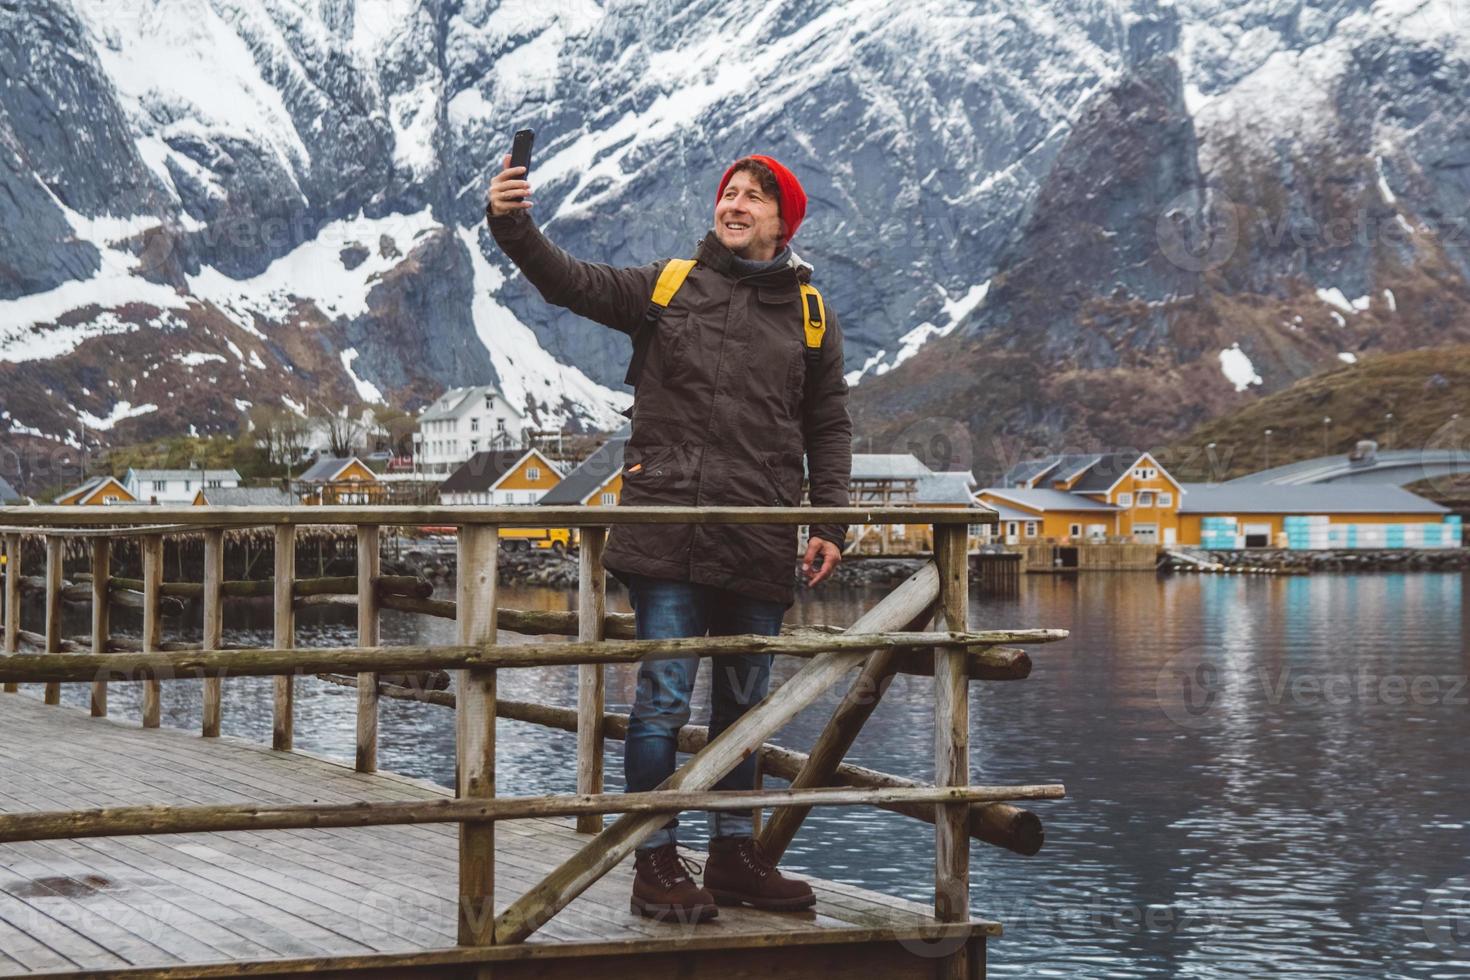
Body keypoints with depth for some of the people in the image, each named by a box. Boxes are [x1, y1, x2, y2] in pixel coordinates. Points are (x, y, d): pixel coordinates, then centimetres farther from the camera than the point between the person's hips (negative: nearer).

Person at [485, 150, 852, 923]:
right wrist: (510, 224, -22)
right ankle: (657, 863, 1)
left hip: (762, 537, 3)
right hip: (670, 532, -3)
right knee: (664, 699, -5)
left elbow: (829, 426, 16)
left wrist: (830, 525, 8)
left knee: (744, 704, 12)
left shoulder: (810, 315, 12)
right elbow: (569, 281, -5)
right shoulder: (666, 285, 6)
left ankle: (734, 854, 23)